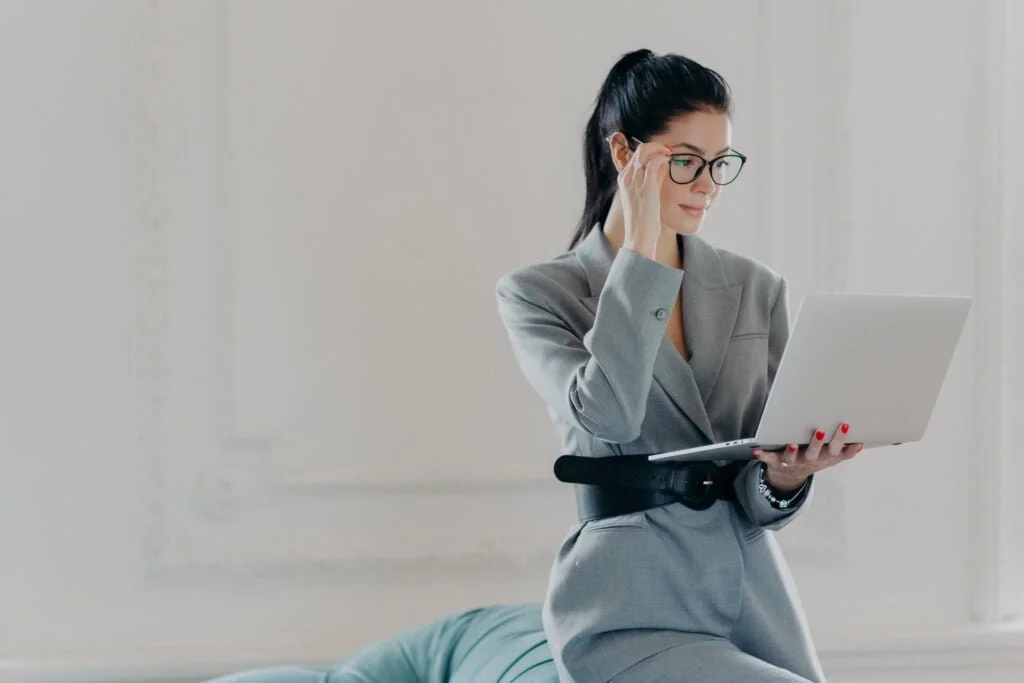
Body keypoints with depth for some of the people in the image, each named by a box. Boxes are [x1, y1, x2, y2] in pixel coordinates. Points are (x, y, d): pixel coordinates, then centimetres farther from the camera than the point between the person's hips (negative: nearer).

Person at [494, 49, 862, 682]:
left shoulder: (757, 288, 8)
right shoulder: (539, 293, -2)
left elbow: (759, 497, 6)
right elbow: (607, 416, -22)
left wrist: (786, 476, -19)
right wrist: (643, 249, -15)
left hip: (757, 589, 5)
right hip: (634, 612, -5)